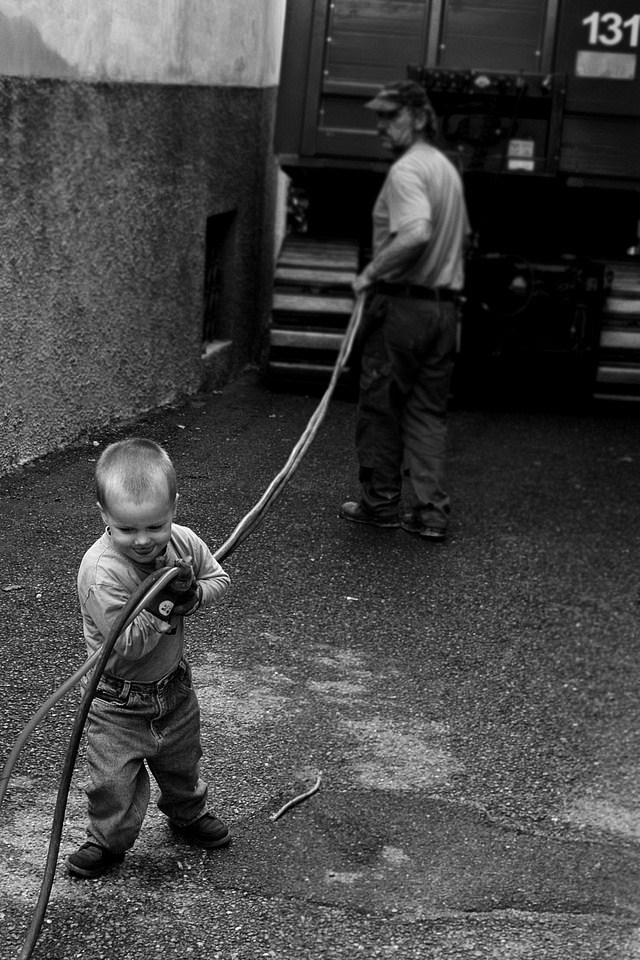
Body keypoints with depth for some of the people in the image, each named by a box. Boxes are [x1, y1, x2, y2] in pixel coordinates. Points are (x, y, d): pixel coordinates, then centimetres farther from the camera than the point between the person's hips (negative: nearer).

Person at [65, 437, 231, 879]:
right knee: (114, 778, 3)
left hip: (174, 685, 5)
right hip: (118, 700, -5)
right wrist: (163, 603, -38)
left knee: (182, 760, 26)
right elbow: (126, 645, -32)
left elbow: (220, 580, -1)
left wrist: (191, 593, -22)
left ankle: (189, 814, 53)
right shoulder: (101, 571, -32)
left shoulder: (183, 542, -15)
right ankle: (109, 840, 31)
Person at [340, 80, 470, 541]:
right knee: (430, 410, 10)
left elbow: (416, 234, -30)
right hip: (445, 304, 8)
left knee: (381, 407, 6)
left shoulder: (406, 170, -15)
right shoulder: (447, 167, 15)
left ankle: (381, 503, 15)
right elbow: (462, 237, 23)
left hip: (401, 304, -8)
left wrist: (371, 273, -19)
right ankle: (431, 511, 7)